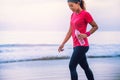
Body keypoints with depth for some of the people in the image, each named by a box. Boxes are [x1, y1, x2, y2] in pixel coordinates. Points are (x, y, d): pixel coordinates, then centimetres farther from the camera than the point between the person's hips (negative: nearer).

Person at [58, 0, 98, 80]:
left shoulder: (85, 14, -10)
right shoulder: (73, 15, 12)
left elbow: (95, 27, -2)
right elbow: (70, 31, 14)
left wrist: (86, 34, -16)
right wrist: (63, 43, 11)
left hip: (82, 45, -8)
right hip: (76, 46, 8)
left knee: (72, 67, -8)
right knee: (85, 67, 14)